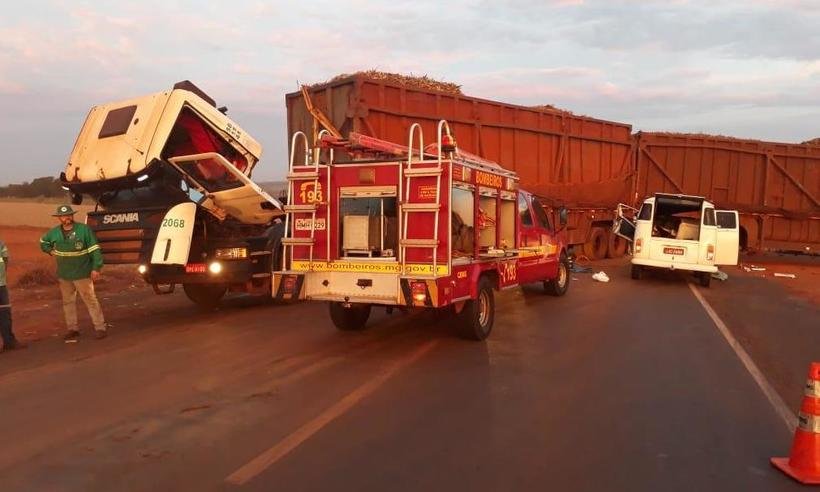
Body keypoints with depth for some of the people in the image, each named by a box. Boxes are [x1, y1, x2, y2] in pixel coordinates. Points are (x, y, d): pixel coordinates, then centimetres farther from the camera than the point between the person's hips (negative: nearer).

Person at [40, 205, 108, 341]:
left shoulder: (84, 229, -11)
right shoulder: (54, 233, 3)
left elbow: (95, 250, -12)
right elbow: (43, 242, 26)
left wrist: (96, 268, -16)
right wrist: (51, 251, 9)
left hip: (82, 274, -5)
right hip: (64, 275, 5)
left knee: (91, 300, -5)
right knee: (68, 302, 13)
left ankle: (100, 328, 0)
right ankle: (72, 329, 23)